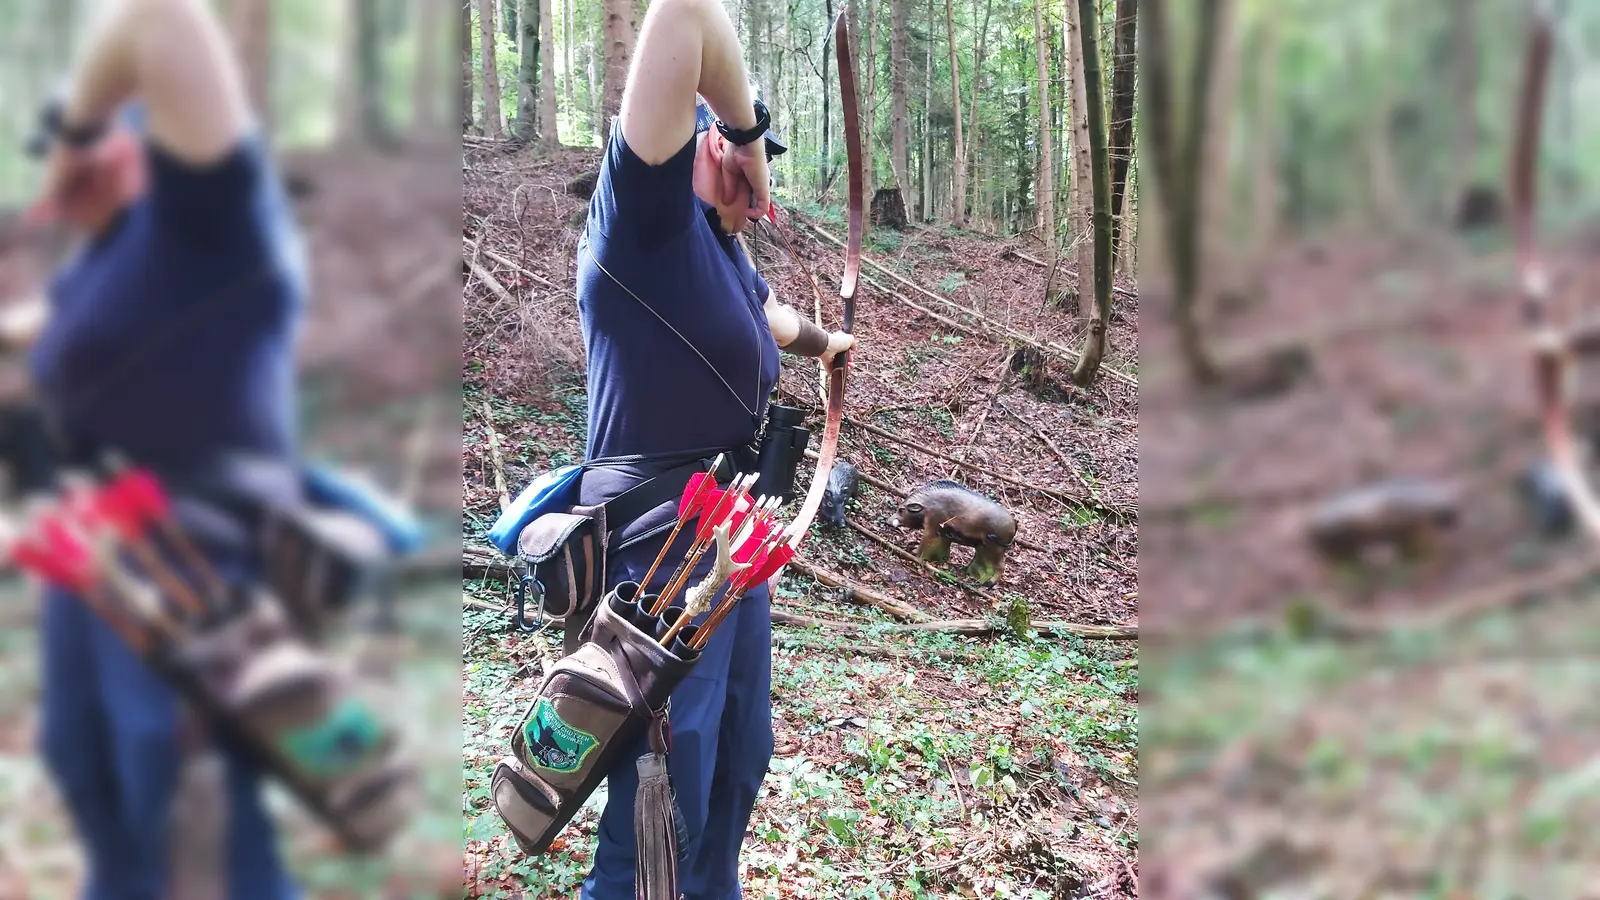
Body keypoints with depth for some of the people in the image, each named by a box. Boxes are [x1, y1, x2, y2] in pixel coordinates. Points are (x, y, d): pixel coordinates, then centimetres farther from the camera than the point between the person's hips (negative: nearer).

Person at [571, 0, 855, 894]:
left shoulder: (722, 243, 11)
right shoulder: (645, 212, -16)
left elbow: (767, 313, 36)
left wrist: (823, 341, 55)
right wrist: (748, 128, -13)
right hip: (663, 548, -10)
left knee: (741, 758, 23)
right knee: (665, 800, -2)